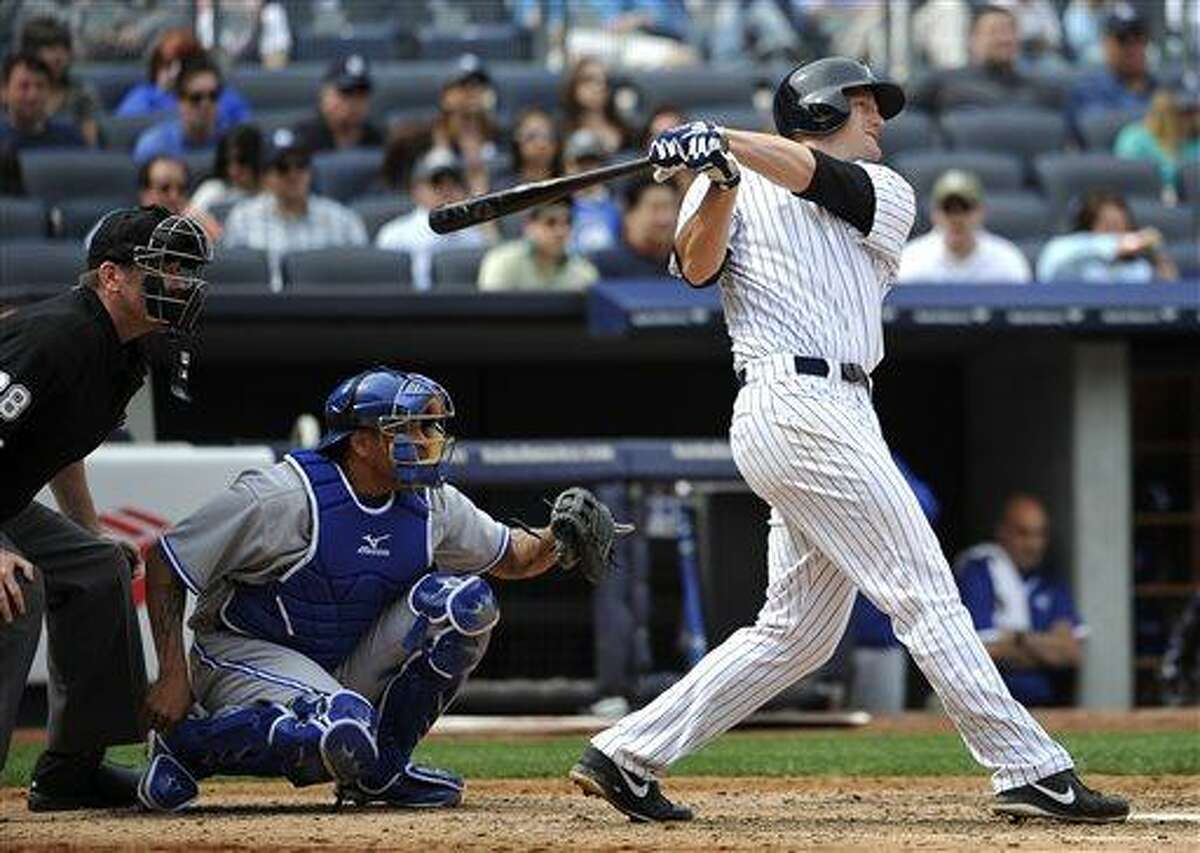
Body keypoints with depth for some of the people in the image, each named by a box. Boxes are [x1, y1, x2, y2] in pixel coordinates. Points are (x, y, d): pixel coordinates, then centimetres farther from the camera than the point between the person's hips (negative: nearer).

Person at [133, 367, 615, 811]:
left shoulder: (432, 504, -2)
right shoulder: (285, 497, -21)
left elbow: (511, 559, 14)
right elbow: (164, 564, -14)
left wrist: (555, 540, -10)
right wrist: (174, 677, -21)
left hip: (347, 670, 7)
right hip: (248, 655, -6)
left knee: (464, 600, -12)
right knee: (346, 733, -38)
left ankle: (381, 769, -2)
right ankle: (185, 744, -14)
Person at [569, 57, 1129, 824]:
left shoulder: (888, 194, 20)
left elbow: (820, 178, -1)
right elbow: (698, 267, -7)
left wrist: (724, 142, -15)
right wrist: (719, 180, -21)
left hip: (835, 413, 7)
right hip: (796, 405, -7)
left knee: (800, 631, 8)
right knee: (926, 594, -8)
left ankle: (628, 756, 12)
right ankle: (1031, 772, -9)